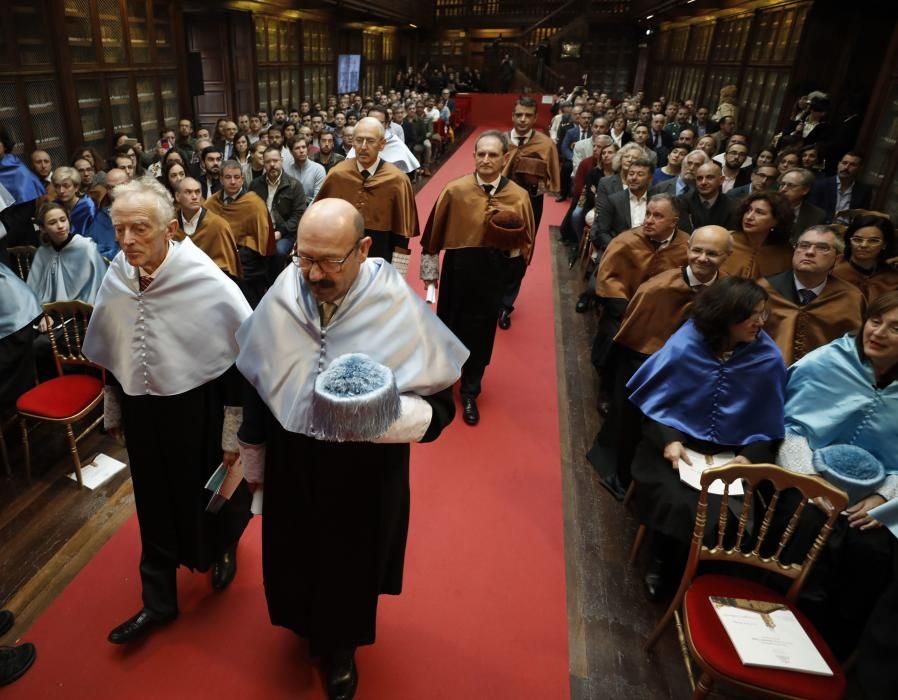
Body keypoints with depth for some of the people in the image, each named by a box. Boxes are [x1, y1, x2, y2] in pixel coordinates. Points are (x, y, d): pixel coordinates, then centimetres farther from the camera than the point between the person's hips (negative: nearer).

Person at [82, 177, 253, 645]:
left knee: (212, 496, 17)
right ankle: (158, 601, 35)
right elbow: (110, 354, 9)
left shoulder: (209, 285, -22)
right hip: (142, 414, 4)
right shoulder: (115, 280, -6)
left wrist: (234, 435, -12)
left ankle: (224, 549, 51)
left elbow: (243, 361, -16)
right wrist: (114, 411, 17)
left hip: (200, 412, -4)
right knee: (155, 507, 16)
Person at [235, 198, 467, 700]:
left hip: (365, 473, -3)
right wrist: (254, 461, 12)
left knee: (348, 565, 18)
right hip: (291, 466, 3)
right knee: (295, 559, 24)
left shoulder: (401, 310, -23)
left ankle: (340, 645, 49)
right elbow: (259, 386, 2)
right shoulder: (281, 300, -12)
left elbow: (439, 405, -17)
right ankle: (306, 625, 57)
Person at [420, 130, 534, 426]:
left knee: (480, 332, 12)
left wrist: (512, 249, -13)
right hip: (457, 269, 0)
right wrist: (430, 269, 6)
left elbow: (526, 241, 5)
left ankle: (470, 394, 31)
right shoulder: (455, 190, -7)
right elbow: (434, 231, 2)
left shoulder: (519, 197, -5)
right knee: (448, 326, 12)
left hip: (492, 274, 1)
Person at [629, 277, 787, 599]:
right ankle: (660, 567, 8)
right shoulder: (684, 346, -11)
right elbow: (654, 403, -3)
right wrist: (669, 440, -19)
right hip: (676, 445, -1)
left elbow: (769, 426, 3)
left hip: (732, 454, 2)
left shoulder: (770, 359, -7)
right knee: (676, 506, -25)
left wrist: (751, 456, -14)